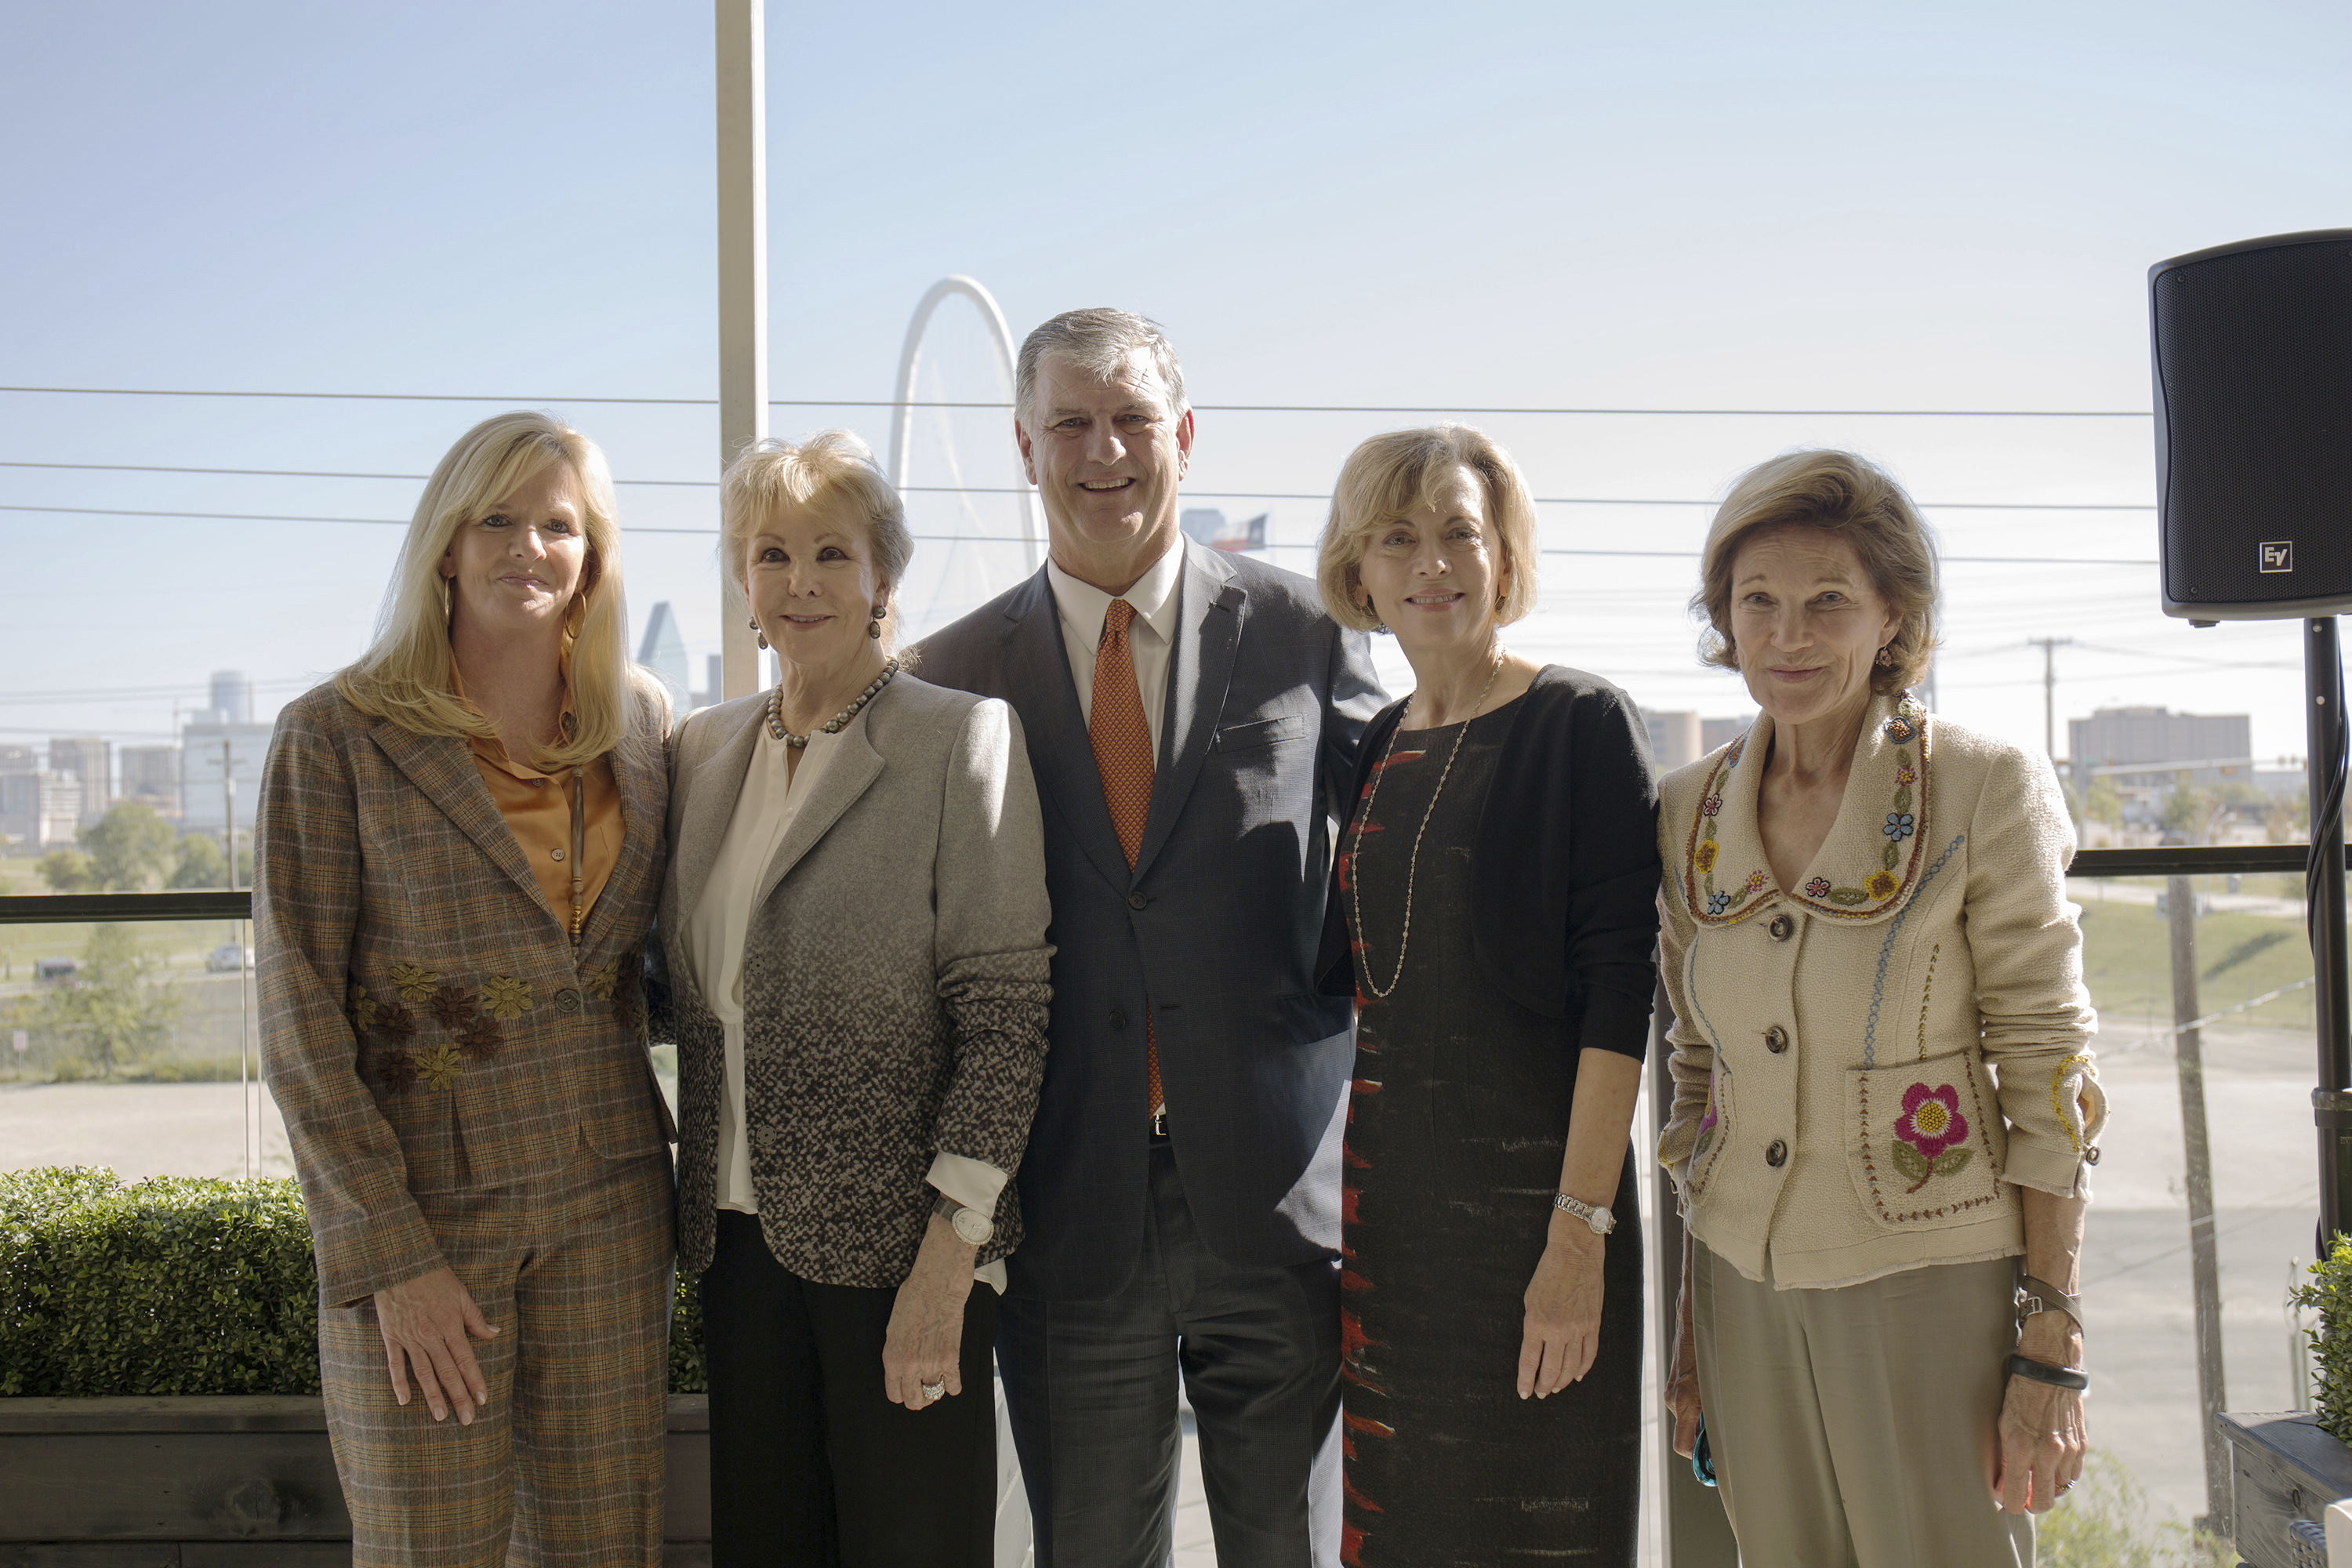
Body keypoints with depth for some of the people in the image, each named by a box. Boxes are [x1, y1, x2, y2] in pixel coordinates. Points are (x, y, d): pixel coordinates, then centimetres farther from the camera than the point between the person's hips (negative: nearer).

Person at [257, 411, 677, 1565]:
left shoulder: (641, 723, 6)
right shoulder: (336, 735, -5)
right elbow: (298, 1012, -8)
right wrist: (386, 1251, -12)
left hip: (609, 1205, 4)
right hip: (418, 1203, -3)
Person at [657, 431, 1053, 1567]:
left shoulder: (963, 738, -8)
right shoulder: (705, 749, 10)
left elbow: (1007, 1011, -12)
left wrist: (947, 1257, -16)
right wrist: (697, 1207, 8)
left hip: (896, 1243, -5)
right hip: (741, 1229, 5)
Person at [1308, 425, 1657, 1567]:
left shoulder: (1582, 723, -7)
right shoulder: (1373, 748, 11)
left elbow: (1618, 989, -13)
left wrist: (1580, 1227, -19)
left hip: (1531, 1191, -6)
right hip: (1389, 1194, 6)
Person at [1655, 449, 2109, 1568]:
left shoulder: (1988, 790, -9)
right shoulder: (1690, 812, 4)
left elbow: (2047, 1076, -8)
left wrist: (2051, 1352, -10)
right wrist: (1688, 1322, 12)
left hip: (1930, 1281, -4)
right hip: (1748, 1286, 4)